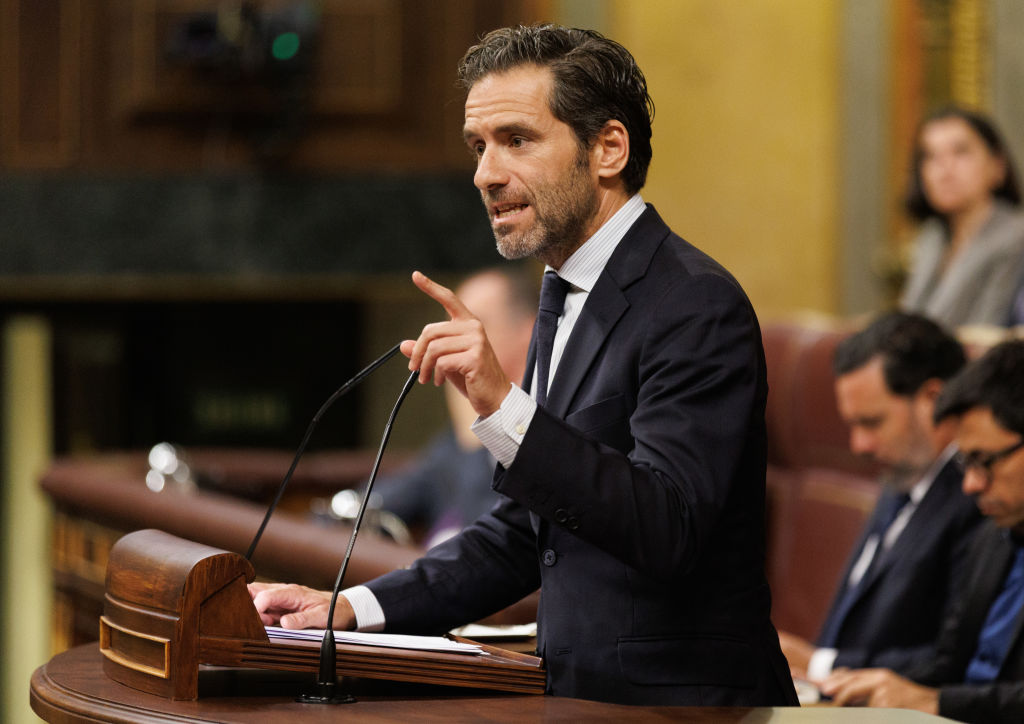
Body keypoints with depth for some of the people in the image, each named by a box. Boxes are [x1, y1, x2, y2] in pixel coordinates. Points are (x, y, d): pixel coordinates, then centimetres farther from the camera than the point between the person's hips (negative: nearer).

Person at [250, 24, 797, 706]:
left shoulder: (697, 305, -13)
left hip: (676, 700, -8)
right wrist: (352, 609, 12)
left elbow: (666, 530, -24)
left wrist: (504, 409, -33)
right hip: (578, 693, 8)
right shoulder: (567, 297, 16)